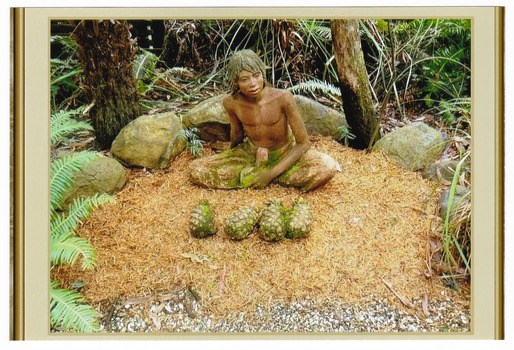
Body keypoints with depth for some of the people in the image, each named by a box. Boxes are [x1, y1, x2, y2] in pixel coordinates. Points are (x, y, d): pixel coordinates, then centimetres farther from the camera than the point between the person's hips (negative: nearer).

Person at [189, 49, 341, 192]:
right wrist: (230, 154, 23)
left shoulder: (283, 98, -28)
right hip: (251, 154, 2)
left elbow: (304, 143, -21)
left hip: (285, 154, -2)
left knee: (328, 168, -30)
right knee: (196, 170, -14)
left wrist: (273, 173, -23)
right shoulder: (230, 102, -20)